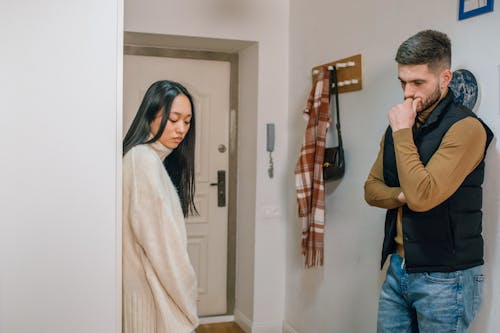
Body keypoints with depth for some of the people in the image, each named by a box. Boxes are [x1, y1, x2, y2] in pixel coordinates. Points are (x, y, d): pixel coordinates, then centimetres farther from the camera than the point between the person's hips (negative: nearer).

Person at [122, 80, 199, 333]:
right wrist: (187, 301, -12)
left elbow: (165, 237, 10)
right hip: (153, 294, -9)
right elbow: (161, 244, -20)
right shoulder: (144, 160, -18)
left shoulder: (154, 160, 11)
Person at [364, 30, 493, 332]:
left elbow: (423, 196, -25)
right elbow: (372, 188, 11)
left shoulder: (466, 128, -15)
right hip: (398, 269, 7)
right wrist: (402, 195, -10)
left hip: (445, 278, -7)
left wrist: (403, 132, -18)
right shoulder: (400, 125, 9)